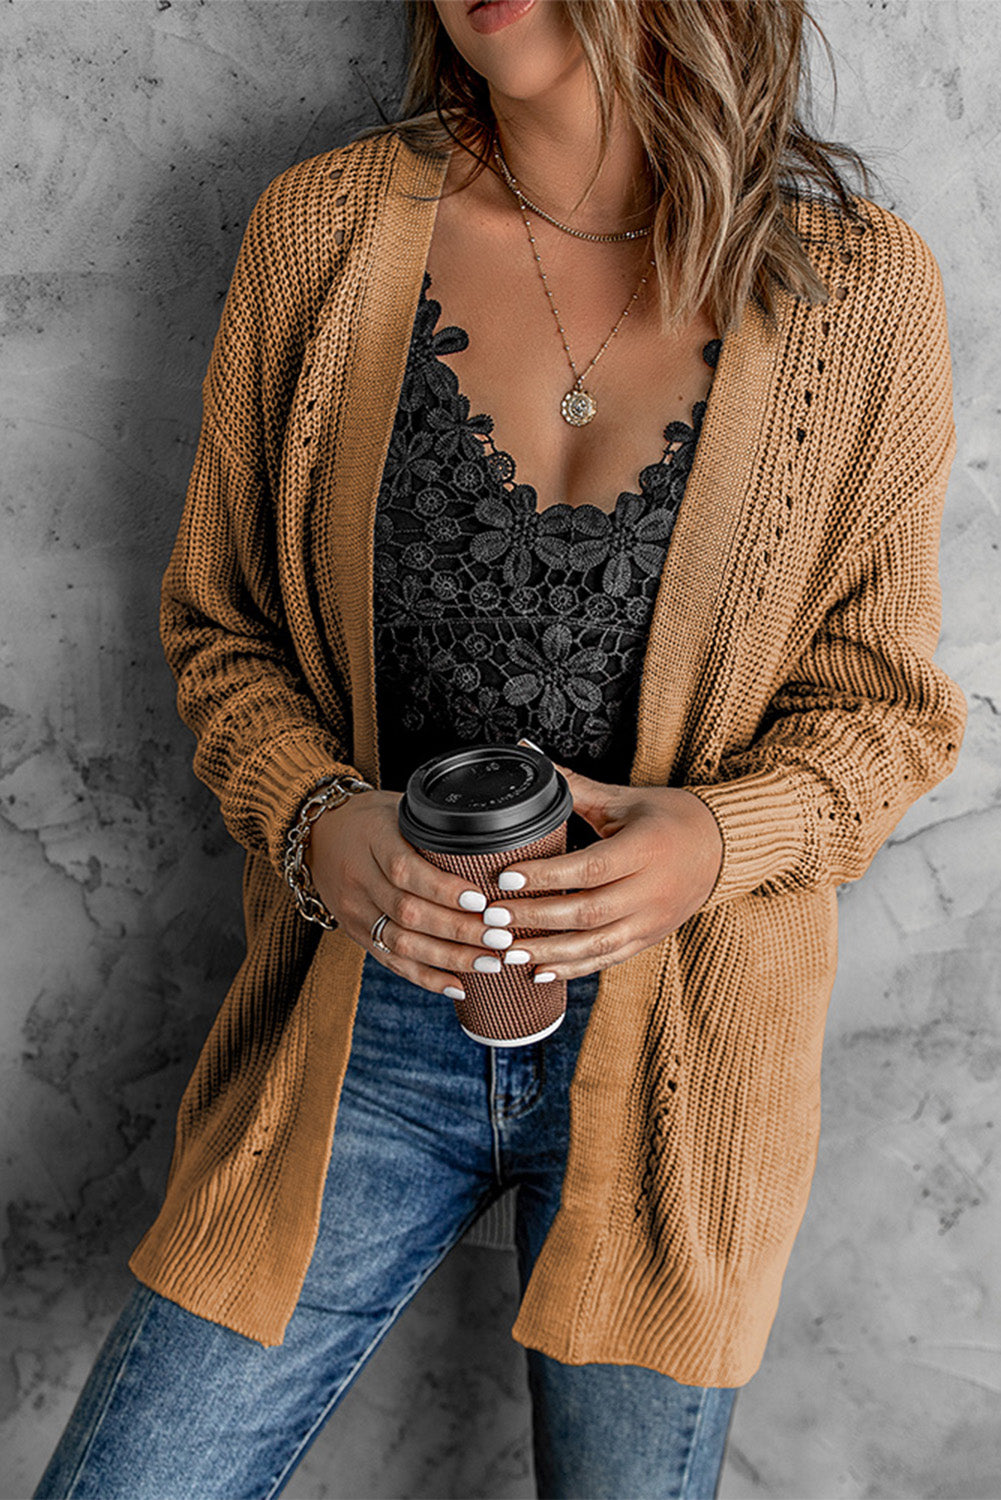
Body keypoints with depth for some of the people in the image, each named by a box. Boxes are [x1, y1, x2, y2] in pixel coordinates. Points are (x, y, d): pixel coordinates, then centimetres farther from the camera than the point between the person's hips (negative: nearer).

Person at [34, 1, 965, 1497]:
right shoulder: (322, 227, -4)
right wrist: (312, 819, -15)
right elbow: (217, 621, 4)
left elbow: (883, 702, 1)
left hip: (675, 1053, 0)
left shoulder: (863, 287, -6)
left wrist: (720, 837, -19)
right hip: (369, 1016, 1)